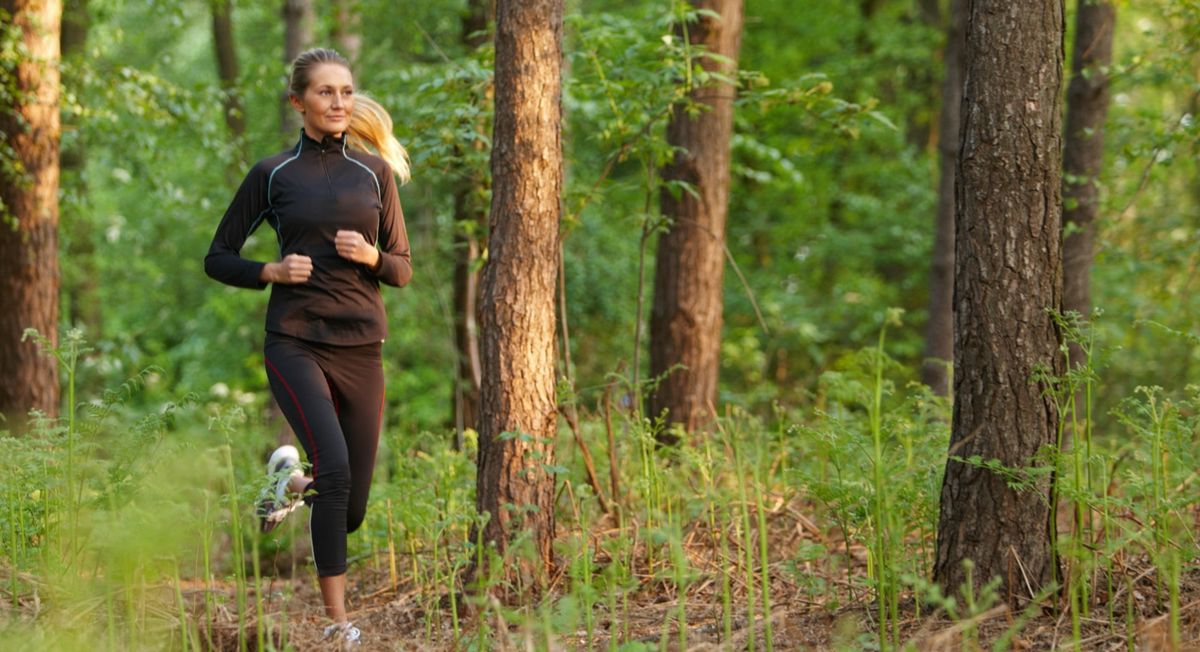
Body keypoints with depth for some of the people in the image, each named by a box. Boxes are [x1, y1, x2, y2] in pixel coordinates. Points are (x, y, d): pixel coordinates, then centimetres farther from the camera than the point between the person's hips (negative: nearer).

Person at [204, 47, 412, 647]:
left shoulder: (374, 171, 9)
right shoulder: (273, 174, 3)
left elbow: (402, 270, 12)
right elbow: (218, 259, 8)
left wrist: (371, 255, -9)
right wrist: (272, 271, -10)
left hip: (360, 345, 3)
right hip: (295, 343, -3)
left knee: (351, 508, 4)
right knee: (335, 468, -25)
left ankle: (290, 476, 39)